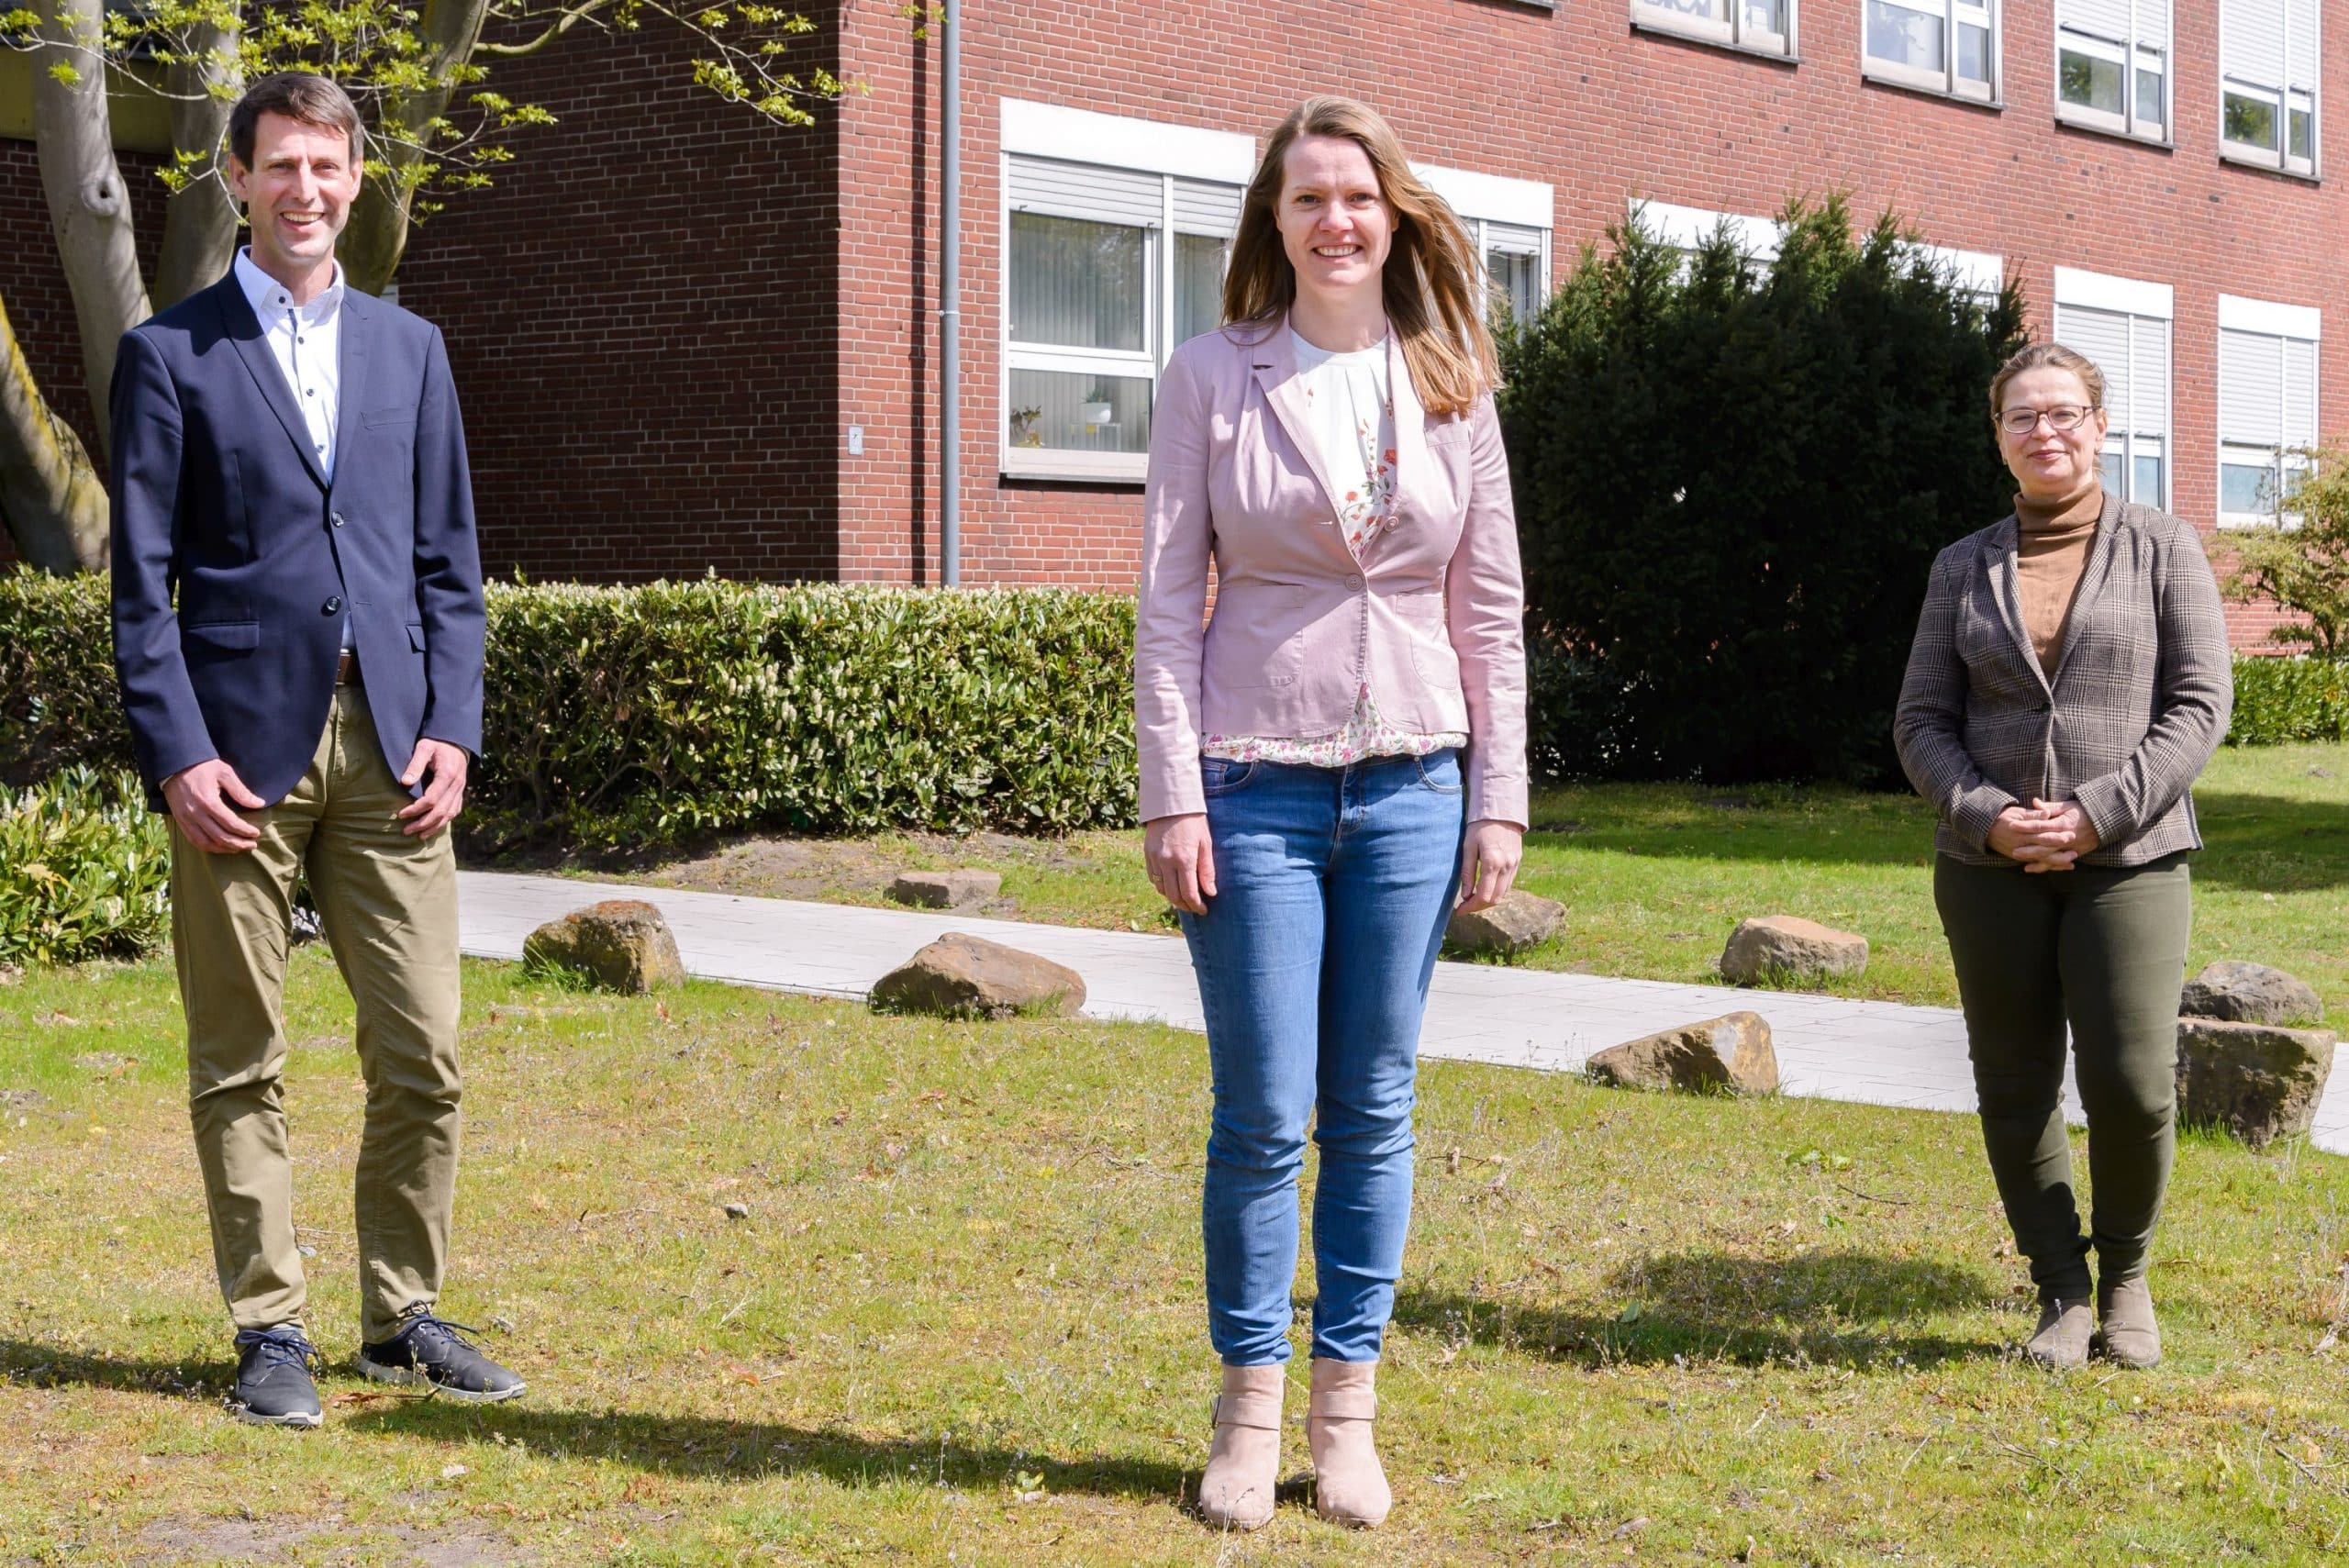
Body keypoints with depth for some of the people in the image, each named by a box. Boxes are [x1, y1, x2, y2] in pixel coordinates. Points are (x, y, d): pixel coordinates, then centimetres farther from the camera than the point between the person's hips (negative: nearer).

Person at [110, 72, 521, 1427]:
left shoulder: (409, 348, 15)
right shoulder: (170, 355, 3)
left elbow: (449, 561, 13)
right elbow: (142, 582, 0)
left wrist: (452, 727, 2)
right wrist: (178, 754, -9)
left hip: (388, 746, 3)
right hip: (241, 748, -3)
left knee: (426, 1052, 1)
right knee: (242, 1063, 3)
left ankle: (405, 1316, 16)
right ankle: (271, 1329, 14)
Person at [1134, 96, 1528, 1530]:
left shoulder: (1451, 384, 6)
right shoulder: (1212, 377, 0)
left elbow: (1492, 605, 8)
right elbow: (1169, 601, -2)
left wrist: (1500, 800, 3)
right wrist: (1173, 797, -8)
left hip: (1412, 786, 2)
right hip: (1258, 782, -2)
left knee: (1376, 1111, 7)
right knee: (1265, 1115, 0)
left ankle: (1348, 1414, 17)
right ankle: (1250, 1410, 14)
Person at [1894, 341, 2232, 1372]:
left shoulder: (2162, 549, 5)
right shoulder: (1964, 568, 11)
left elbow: (2199, 704, -2)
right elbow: (1923, 721, 8)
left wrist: (2097, 813, -13)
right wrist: (1989, 818, -10)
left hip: (2129, 862, -2)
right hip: (1989, 868, 3)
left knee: (2132, 1085, -11)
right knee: (2016, 1092, 4)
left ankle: (2125, 1275, 14)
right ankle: (2060, 1292, 19)